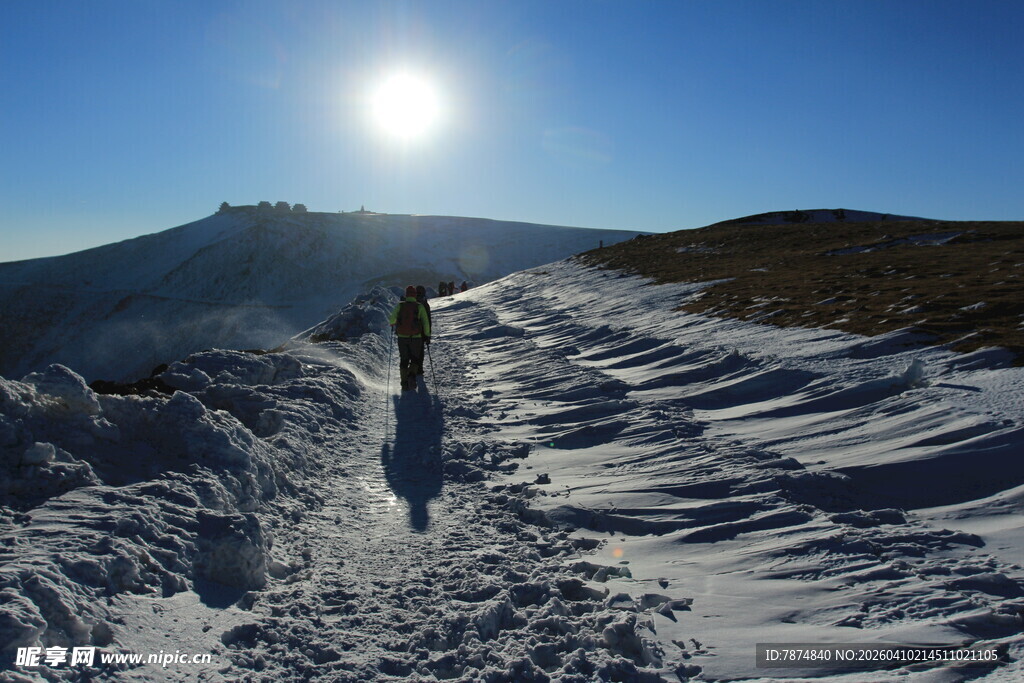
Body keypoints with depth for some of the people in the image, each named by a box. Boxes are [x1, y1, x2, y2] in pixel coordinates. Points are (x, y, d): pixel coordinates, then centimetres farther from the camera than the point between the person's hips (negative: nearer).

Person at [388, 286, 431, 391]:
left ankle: (404, 382, 8)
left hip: (402, 337, 1)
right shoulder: (420, 306, -3)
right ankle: (412, 376, -12)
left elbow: (392, 319, 1)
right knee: (415, 359, 14)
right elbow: (426, 322, -7)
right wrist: (427, 335, 0)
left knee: (403, 360, 14)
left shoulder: (400, 305, -1)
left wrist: (392, 324, 24)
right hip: (416, 338, -1)